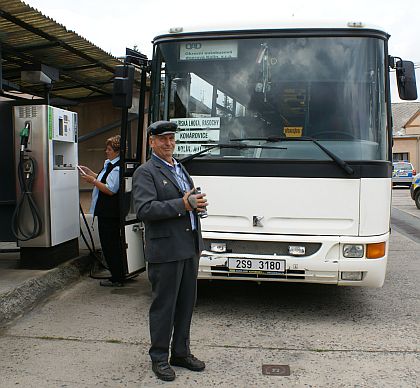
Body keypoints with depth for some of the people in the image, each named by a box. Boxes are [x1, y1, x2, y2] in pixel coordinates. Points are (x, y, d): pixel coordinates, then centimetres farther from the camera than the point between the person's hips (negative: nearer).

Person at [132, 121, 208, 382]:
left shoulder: (181, 169, 18)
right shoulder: (145, 173, -8)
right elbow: (144, 209, -21)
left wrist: (197, 203, 6)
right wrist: (183, 204, -23)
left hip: (189, 249, 8)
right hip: (165, 251, -8)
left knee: (186, 303, 15)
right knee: (164, 306, 3)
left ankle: (181, 352, 29)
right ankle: (159, 358, 18)